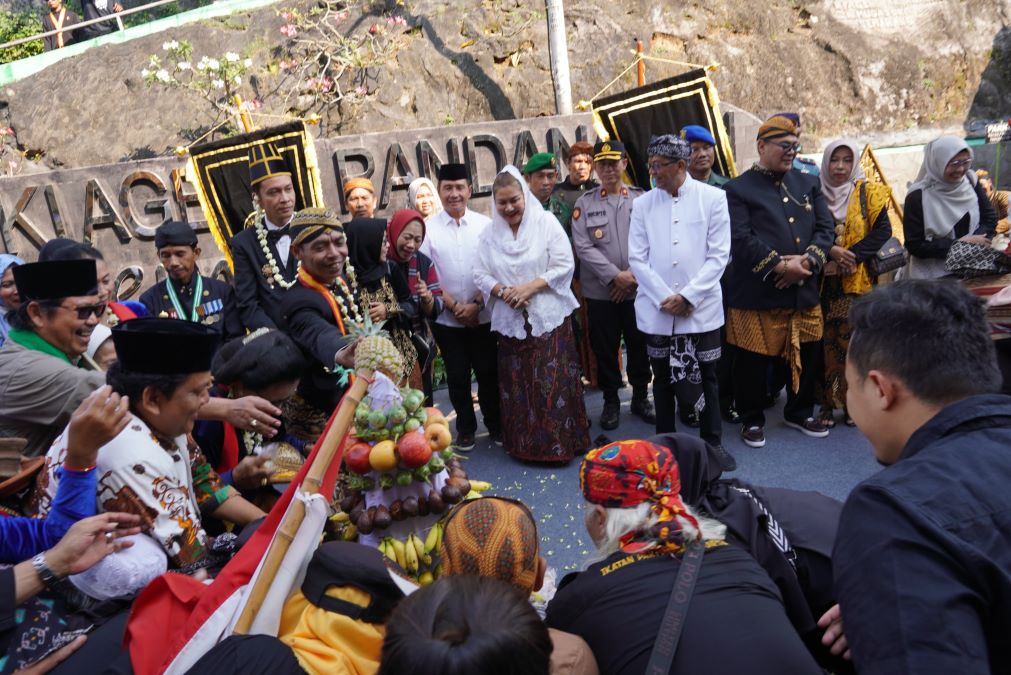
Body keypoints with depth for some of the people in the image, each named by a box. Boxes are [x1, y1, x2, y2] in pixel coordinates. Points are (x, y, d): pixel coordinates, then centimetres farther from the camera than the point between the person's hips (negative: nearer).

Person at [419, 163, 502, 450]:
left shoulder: (485, 225, -3)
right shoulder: (428, 228, -4)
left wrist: (475, 304, -11)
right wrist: (455, 307, -9)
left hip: (483, 316, 0)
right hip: (446, 319, 0)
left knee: (489, 372, 9)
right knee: (457, 376, 11)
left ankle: (495, 425, 27)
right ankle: (466, 429, 27)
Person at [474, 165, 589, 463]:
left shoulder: (546, 221, -2)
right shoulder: (490, 233, 8)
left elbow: (565, 265, -7)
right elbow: (480, 274, 7)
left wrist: (530, 287, -15)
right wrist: (503, 291, -12)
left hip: (549, 318, -3)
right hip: (510, 321, 3)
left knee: (553, 386, -2)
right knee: (517, 386, 7)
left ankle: (560, 444, 12)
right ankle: (526, 445, 21)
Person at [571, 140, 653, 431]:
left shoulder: (641, 198, 3)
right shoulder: (584, 202, 2)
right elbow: (583, 247, -6)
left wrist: (634, 274, -10)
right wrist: (615, 276, -13)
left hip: (638, 289, 1)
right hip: (600, 291, 0)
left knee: (639, 346, 10)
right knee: (605, 349, 8)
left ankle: (641, 397, 28)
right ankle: (610, 401, 24)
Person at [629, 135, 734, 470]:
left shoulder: (713, 198, -2)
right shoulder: (642, 204, 3)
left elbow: (718, 255, -5)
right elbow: (637, 259, 0)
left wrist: (688, 297, -12)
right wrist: (665, 298, -9)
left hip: (702, 308, -1)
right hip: (657, 310, 2)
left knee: (706, 377, 7)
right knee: (663, 377, 12)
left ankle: (713, 443, 23)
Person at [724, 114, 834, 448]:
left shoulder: (808, 184, 16)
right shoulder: (739, 189, -2)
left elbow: (825, 228, 8)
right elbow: (742, 239, -14)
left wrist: (807, 260, -11)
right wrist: (781, 266, -18)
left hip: (804, 291, 6)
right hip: (757, 294, -5)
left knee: (808, 356, 14)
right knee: (754, 361, 3)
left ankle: (800, 412, 35)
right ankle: (752, 419, 22)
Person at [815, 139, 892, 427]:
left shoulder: (868, 193, 7)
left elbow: (882, 231, -3)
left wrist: (850, 256, -15)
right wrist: (831, 250, -16)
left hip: (856, 282, 0)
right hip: (821, 283, 0)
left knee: (852, 341, -3)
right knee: (824, 342, 0)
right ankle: (826, 403, 8)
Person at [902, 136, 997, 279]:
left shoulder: (970, 181, 2)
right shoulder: (918, 196, -13)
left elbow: (990, 218, 8)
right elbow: (915, 246, -13)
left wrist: (972, 243, -11)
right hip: (934, 274, -4)